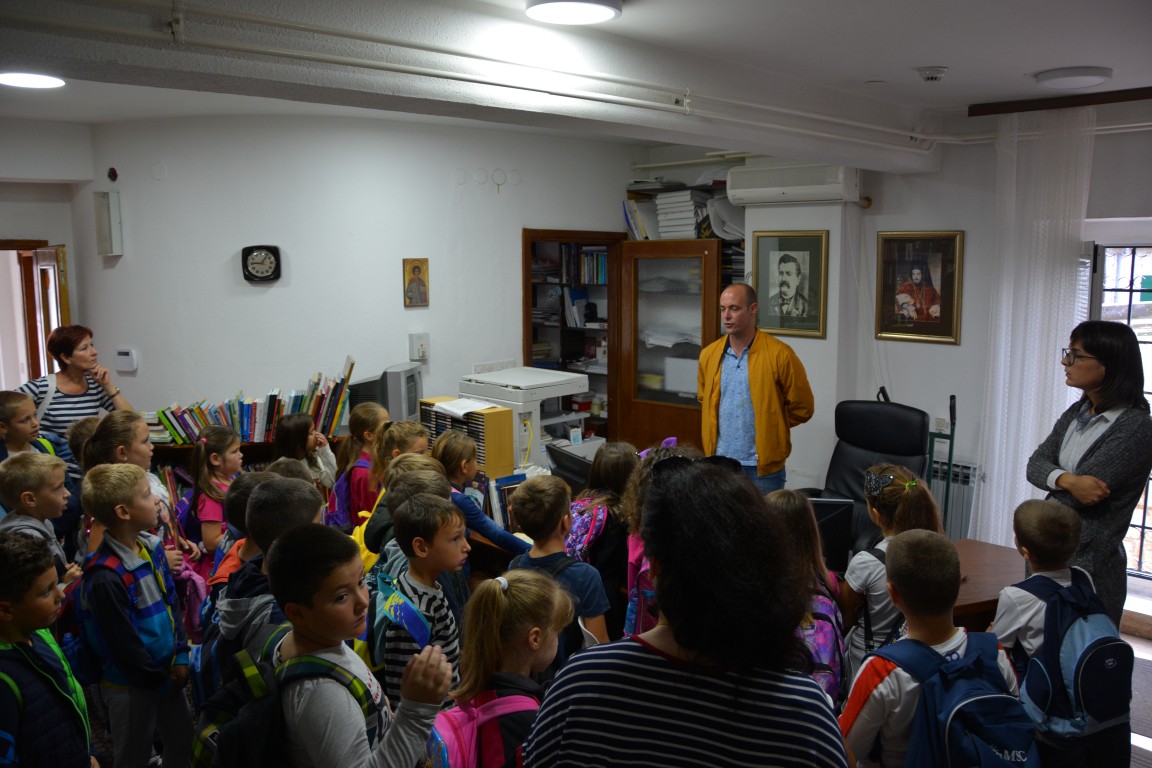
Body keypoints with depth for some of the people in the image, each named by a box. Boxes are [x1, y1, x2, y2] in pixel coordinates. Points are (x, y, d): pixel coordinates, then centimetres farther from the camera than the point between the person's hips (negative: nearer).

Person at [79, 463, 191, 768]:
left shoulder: (150, 545, -3)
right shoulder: (106, 577, -28)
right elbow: (123, 643, -21)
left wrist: (181, 656, 1)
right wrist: (159, 680, -9)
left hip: (166, 670, 7)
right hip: (130, 685, -7)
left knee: (183, 741, 21)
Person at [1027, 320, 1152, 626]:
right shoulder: (1077, 413, 7)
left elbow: (1086, 495, -22)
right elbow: (1035, 465, -1)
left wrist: (1054, 481, -2)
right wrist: (1068, 480, -21)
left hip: (1090, 566, -7)